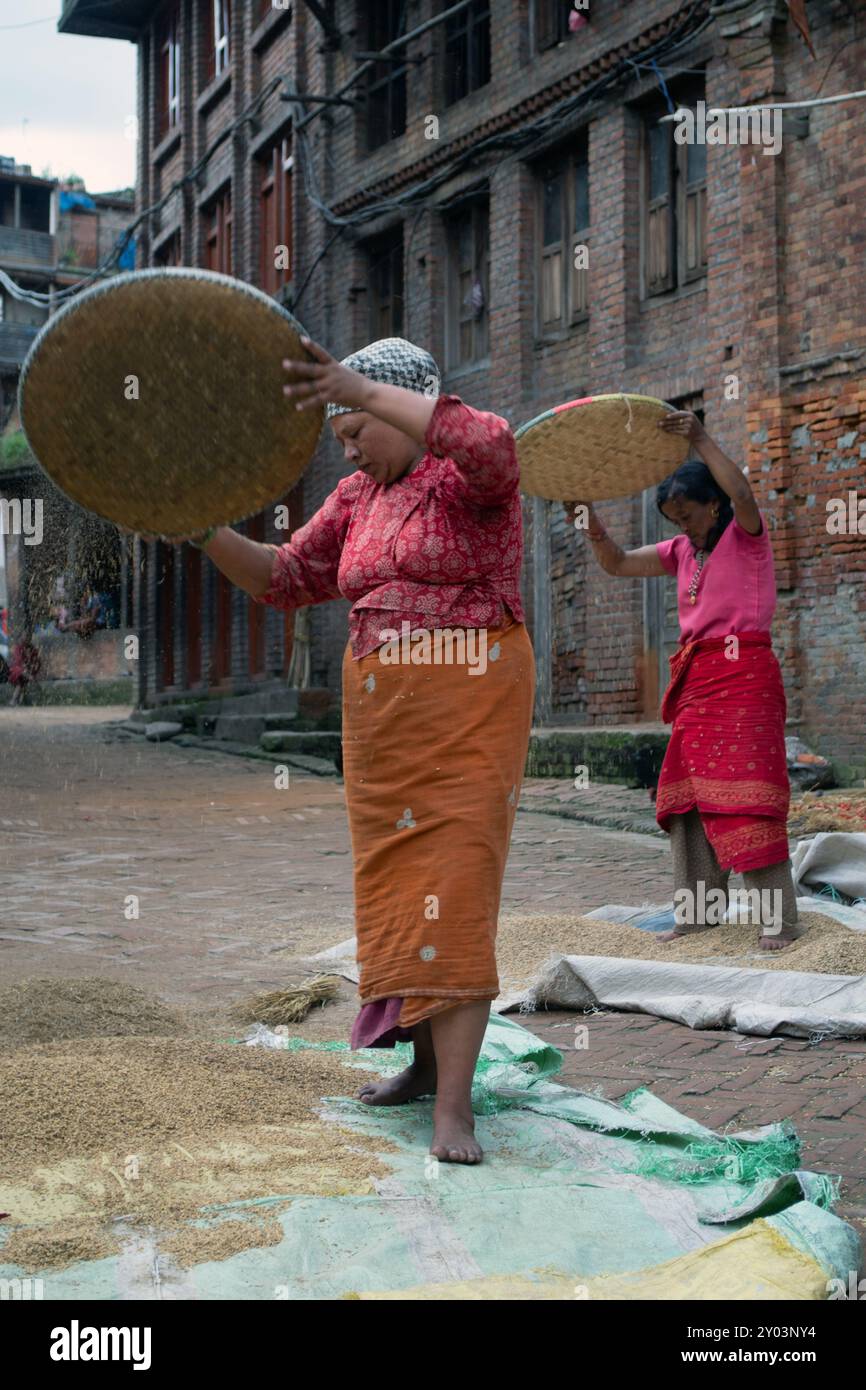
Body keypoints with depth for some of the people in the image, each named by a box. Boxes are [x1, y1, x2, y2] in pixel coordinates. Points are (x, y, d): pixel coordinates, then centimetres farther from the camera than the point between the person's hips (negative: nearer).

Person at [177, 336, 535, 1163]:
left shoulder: (469, 473, -6)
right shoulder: (358, 499, 16)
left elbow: (490, 444, -31)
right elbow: (284, 578, 15)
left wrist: (361, 390, -36)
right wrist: (205, 531, -1)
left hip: (468, 708, -8)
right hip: (381, 714, 8)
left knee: (453, 892, -13)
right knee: (396, 886, 11)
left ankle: (453, 1107, -13)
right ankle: (427, 1059, 26)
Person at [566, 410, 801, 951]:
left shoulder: (746, 534, -2)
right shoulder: (682, 551, 16)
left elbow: (741, 493, -24)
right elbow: (619, 564, 13)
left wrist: (702, 440, -30)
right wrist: (594, 527, -4)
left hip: (744, 672, -8)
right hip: (695, 679, 8)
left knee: (745, 795, -13)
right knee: (688, 796, 6)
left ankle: (779, 917, -10)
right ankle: (700, 910, 13)